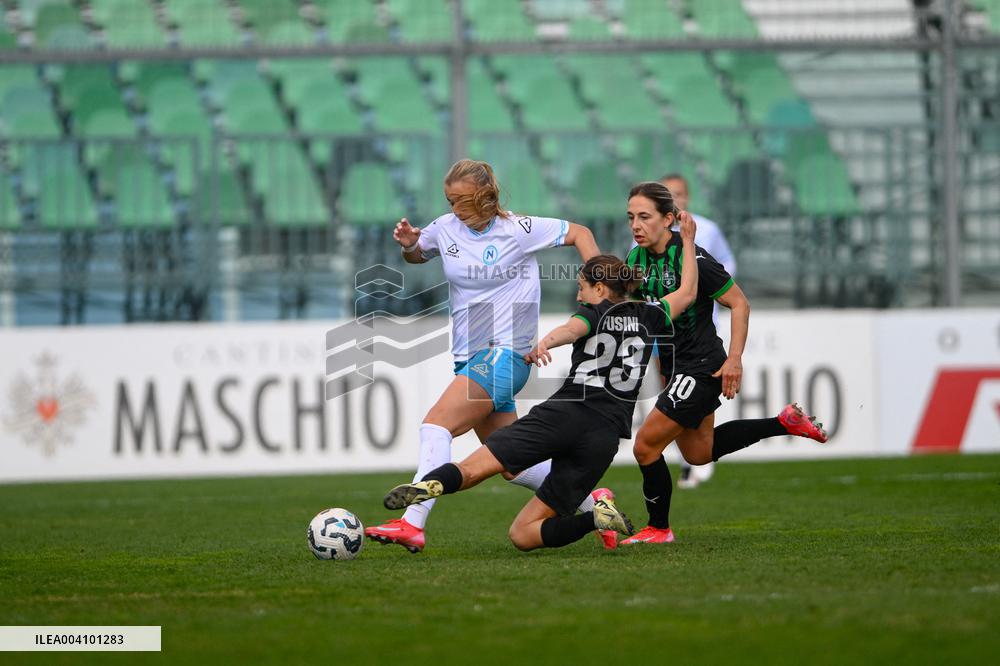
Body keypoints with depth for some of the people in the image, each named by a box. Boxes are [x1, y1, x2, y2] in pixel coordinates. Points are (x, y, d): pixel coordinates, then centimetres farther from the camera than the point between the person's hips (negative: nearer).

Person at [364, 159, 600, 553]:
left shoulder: (517, 229, -7)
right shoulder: (446, 228, 7)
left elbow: (579, 234, 4)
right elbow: (417, 256, 27)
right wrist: (408, 245, 3)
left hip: (505, 354, -7)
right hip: (470, 357, 7)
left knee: (436, 424, -23)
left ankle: (412, 524, -31)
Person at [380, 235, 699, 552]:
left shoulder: (594, 313, 7)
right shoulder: (646, 318, 19)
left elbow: (571, 329, -18)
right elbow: (687, 292, 36)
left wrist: (544, 344, -38)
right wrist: (688, 241, 47)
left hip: (564, 415, -4)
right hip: (604, 437, 4)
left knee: (472, 469, -15)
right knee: (522, 535, 6)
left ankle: (429, 484, -48)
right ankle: (596, 517, -17)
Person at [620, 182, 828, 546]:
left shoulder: (692, 259, -21)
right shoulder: (636, 259, 0)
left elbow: (739, 303, -15)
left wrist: (734, 358, -20)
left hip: (702, 367, -9)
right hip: (675, 366, 9)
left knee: (645, 445, -9)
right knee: (698, 453, 21)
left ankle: (658, 528, 10)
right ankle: (784, 422, 32)